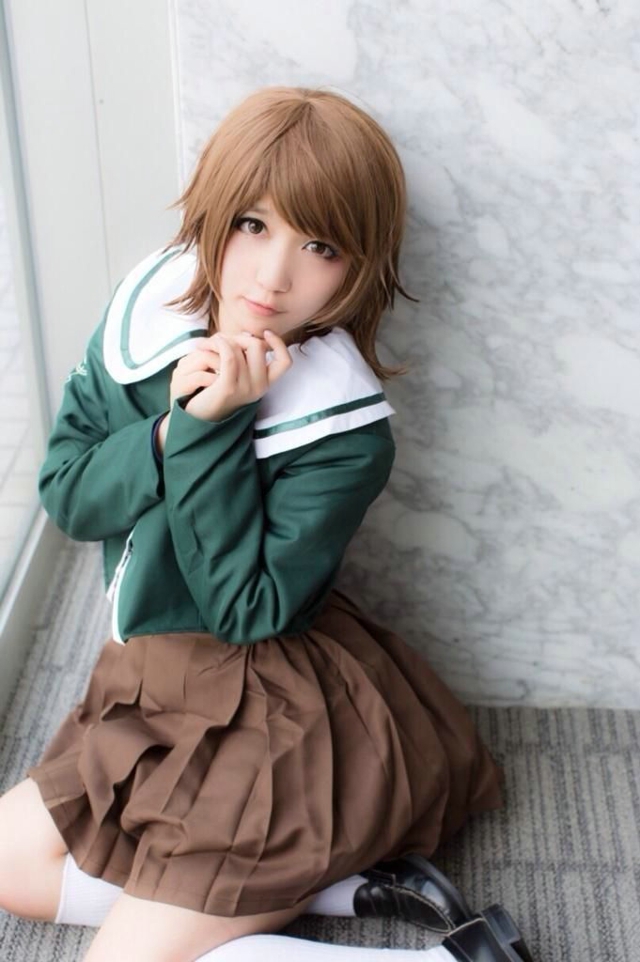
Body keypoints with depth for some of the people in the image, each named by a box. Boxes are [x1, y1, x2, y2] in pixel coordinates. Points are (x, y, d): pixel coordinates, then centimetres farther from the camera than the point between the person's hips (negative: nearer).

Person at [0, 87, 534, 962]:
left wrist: (212, 431, -28)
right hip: (157, 683, 8)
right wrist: (169, 430, -23)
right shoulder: (147, 319, -7)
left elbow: (246, 610, -22)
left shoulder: (345, 435, -23)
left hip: (280, 719, -7)